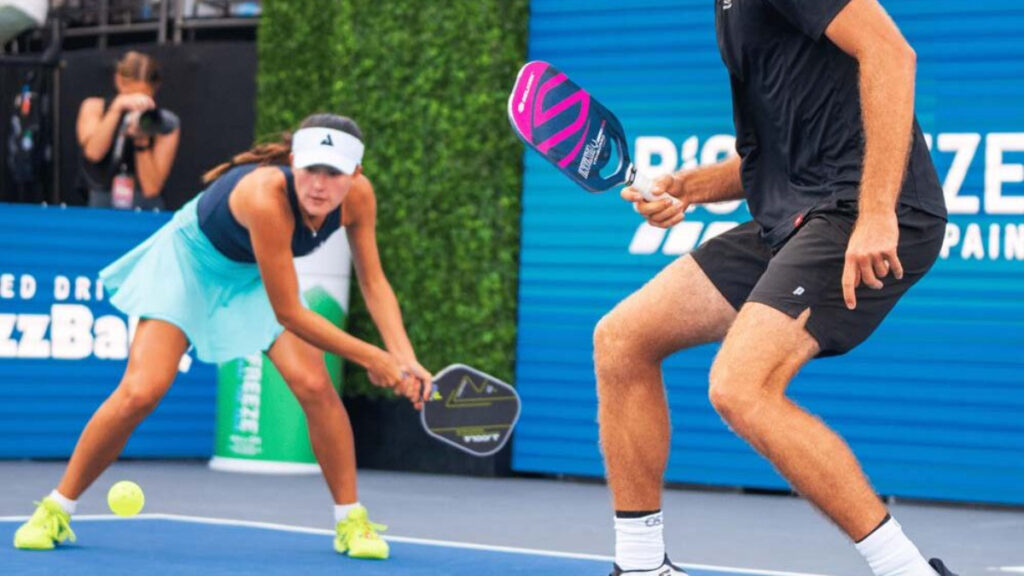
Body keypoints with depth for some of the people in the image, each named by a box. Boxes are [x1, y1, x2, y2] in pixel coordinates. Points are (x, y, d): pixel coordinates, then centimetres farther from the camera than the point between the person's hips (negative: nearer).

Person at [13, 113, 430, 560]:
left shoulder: (358, 196, -24)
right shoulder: (267, 197, -42)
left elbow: (373, 282, -12)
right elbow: (289, 313, -36)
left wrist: (404, 358, -25)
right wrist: (370, 358, -33)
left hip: (257, 272, 5)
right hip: (191, 259, -5)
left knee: (314, 385, -16)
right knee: (140, 393, -16)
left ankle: (351, 521, 1)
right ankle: (55, 511, 2)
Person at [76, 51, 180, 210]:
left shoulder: (166, 124, 0)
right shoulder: (94, 108, 5)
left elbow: (151, 188, -6)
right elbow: (93, 153, -14)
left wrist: (142, 141, -16)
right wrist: (117, 108, -19)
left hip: (146, 210, 0)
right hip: (100, 207, 0)